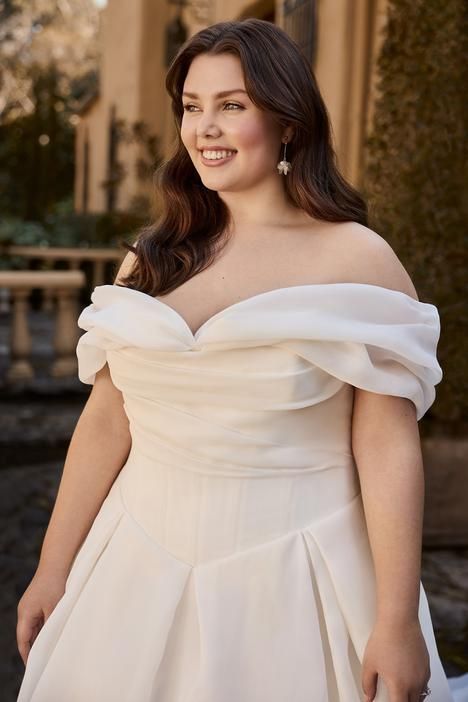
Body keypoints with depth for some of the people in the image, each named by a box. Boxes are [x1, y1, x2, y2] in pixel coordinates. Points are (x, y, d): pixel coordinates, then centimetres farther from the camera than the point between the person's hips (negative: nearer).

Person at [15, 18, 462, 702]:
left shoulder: (357, 261, -8)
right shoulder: (152, 259, 4)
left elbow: (388, 448, -11)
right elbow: (106, 421, 5)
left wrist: (397, 621, -13)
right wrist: (54, 569, 7)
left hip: (293, 579, -4)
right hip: (140, 568, 4)